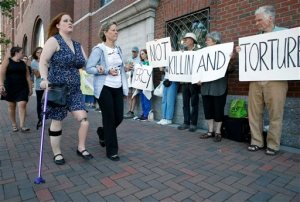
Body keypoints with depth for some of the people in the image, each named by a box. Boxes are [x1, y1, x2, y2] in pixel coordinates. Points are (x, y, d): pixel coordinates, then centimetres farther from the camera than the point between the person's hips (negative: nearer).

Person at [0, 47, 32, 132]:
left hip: (22, 87, 2)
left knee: (22, 105, -11)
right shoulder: (7, 60, 1)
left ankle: (22, 125, -11)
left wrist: (30, 88, 8)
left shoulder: (23, 63, 11)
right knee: (11, 106, 7)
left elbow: (28, 76, 12)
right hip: (10, 87, -2)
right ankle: (14, 125, 19)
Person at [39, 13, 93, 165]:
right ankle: (57, 153, 22)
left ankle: (81, 148, 14)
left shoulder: (78, 45, 15)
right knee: (57, 121, 4)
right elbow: (43, 62, -10)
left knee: (83, 118, -6)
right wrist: (44, 79, -24)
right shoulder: (54, 41, -4)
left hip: (74, 90, 5)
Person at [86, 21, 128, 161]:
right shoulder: (99, 49, -6)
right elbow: (89, 68, -10)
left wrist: (125, 87, 9)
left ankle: (102, 132, 38)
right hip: (104, 88, -6)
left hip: (118, 88, 6)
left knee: (119, 117, 6)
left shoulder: (118, 49, 14)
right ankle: (112, 151, 14)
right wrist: (107, 71, -21)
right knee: (109, 119, -2)